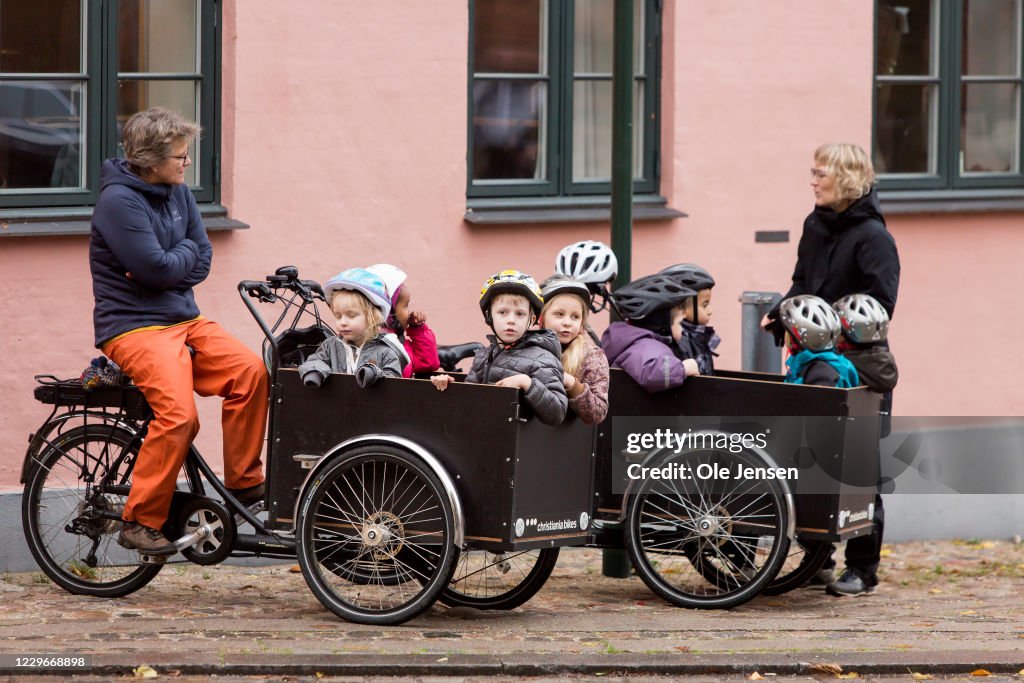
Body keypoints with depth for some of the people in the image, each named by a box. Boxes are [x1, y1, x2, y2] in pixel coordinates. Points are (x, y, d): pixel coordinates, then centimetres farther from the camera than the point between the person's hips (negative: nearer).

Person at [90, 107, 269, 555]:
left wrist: (170, 266, -11)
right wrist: (185, 251, -1)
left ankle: (244, 484, -2)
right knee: (179, 413, -27)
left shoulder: (178, 194, 11)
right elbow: (157, 268, -20)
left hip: (183, 317, 7)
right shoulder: (118, 200, -14)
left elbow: (201, 262, 7)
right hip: (134, 327, -7)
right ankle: (140, 522, -16)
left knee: (249, 370, -16)